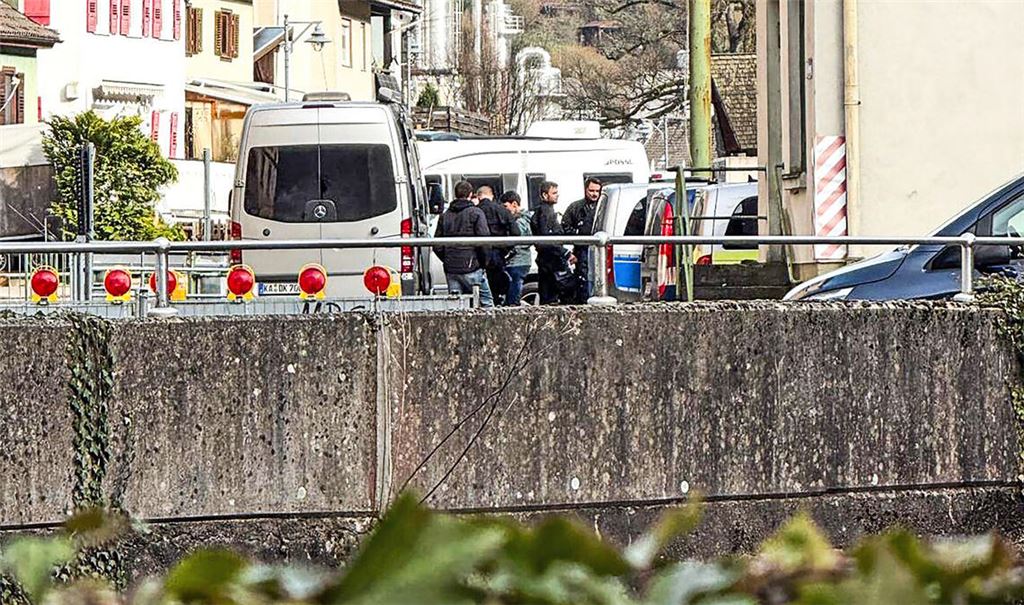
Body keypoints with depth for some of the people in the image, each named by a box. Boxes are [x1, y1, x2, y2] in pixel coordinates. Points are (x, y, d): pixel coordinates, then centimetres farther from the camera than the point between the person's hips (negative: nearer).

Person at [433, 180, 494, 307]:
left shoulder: (445, 216, 12)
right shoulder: (475, 213, -4)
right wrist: (483, 262, 1)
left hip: (451, 270, 5)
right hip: (471, 268, -5)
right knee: (486, 302, 2)